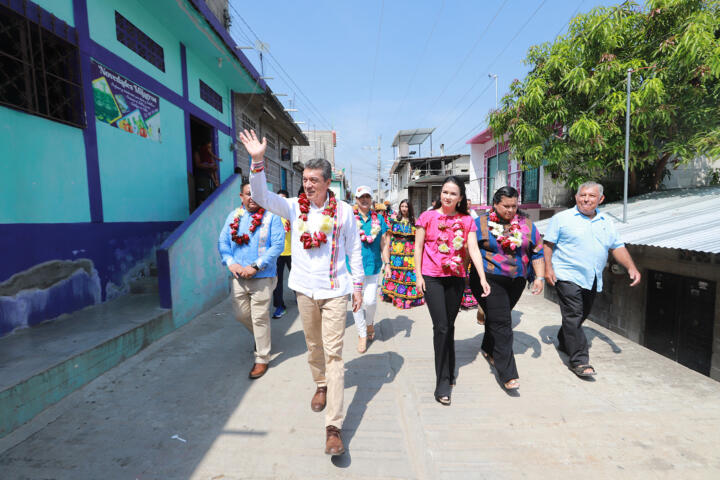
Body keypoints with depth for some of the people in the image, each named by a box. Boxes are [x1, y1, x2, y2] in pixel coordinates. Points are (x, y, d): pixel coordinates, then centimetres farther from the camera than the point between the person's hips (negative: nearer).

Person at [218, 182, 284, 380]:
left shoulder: (271, 216, -7)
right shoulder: (233, 216, 9)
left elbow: (277, 245, -14)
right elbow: (223, 242, 9)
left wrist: (255, 266, -18)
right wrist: (231, 263, -8)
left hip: (262, 277, -5)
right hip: (239, 276, 5)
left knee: (260, 318, 2)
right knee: (241, 314, 16)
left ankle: (262, 359, 20)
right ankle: (260, 337, 46)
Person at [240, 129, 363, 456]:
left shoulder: (343, 210, -2)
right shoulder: (295, 207, 2)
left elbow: (354, 249, 4)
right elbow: (262, 196, -9)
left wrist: (358, 284, 3)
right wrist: (257, 161, -22)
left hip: (335, 291, -2)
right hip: (305, 290, 3)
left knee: (333, 353, -3)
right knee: (313, 345, 18)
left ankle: (333, 427, 3)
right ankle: (321, 385, 46)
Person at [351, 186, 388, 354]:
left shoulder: (378, 218, 6)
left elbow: (383, 243, 8)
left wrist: (387, 263, 4)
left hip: (373, 264, 1)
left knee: (370, 300, -1)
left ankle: (370, 323, 32)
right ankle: (362, 335, 22)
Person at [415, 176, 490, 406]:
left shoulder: (466, 221, 5)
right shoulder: (428, 217, -1)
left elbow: (474, 249, -1)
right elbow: (418, 247, 1)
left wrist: (483, 278, -9)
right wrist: (418, 275, -4)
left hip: (456, 278, 3)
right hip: (432, 278, -3)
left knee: (449, 326, 14)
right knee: (441, 327, -6)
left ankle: (449, 373, 34)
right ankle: (442, 383, 5)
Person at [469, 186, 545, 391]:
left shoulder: (527, 224, 8)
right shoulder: (481, 223, -3)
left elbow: (537, 252, 12)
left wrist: (539, 277, 4)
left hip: (516, 281, 5)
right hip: (488, 280, -5)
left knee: (498, 318, 18)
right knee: (501, 323, -8)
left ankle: (488, 349, 44)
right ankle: (508, 375, -2)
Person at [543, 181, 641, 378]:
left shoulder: (606, 222, 14)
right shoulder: (562, 218, -2)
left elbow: (617, 247, 16)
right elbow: (549, 243, -4)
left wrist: (631, 267, 3)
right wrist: (548, 268, -12)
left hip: (592, 280, 6)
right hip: (567, 276, -6)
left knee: (581, 315, 16)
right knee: (573, 317, -10)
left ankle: (564, 343, 36)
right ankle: (579, 360, -5)